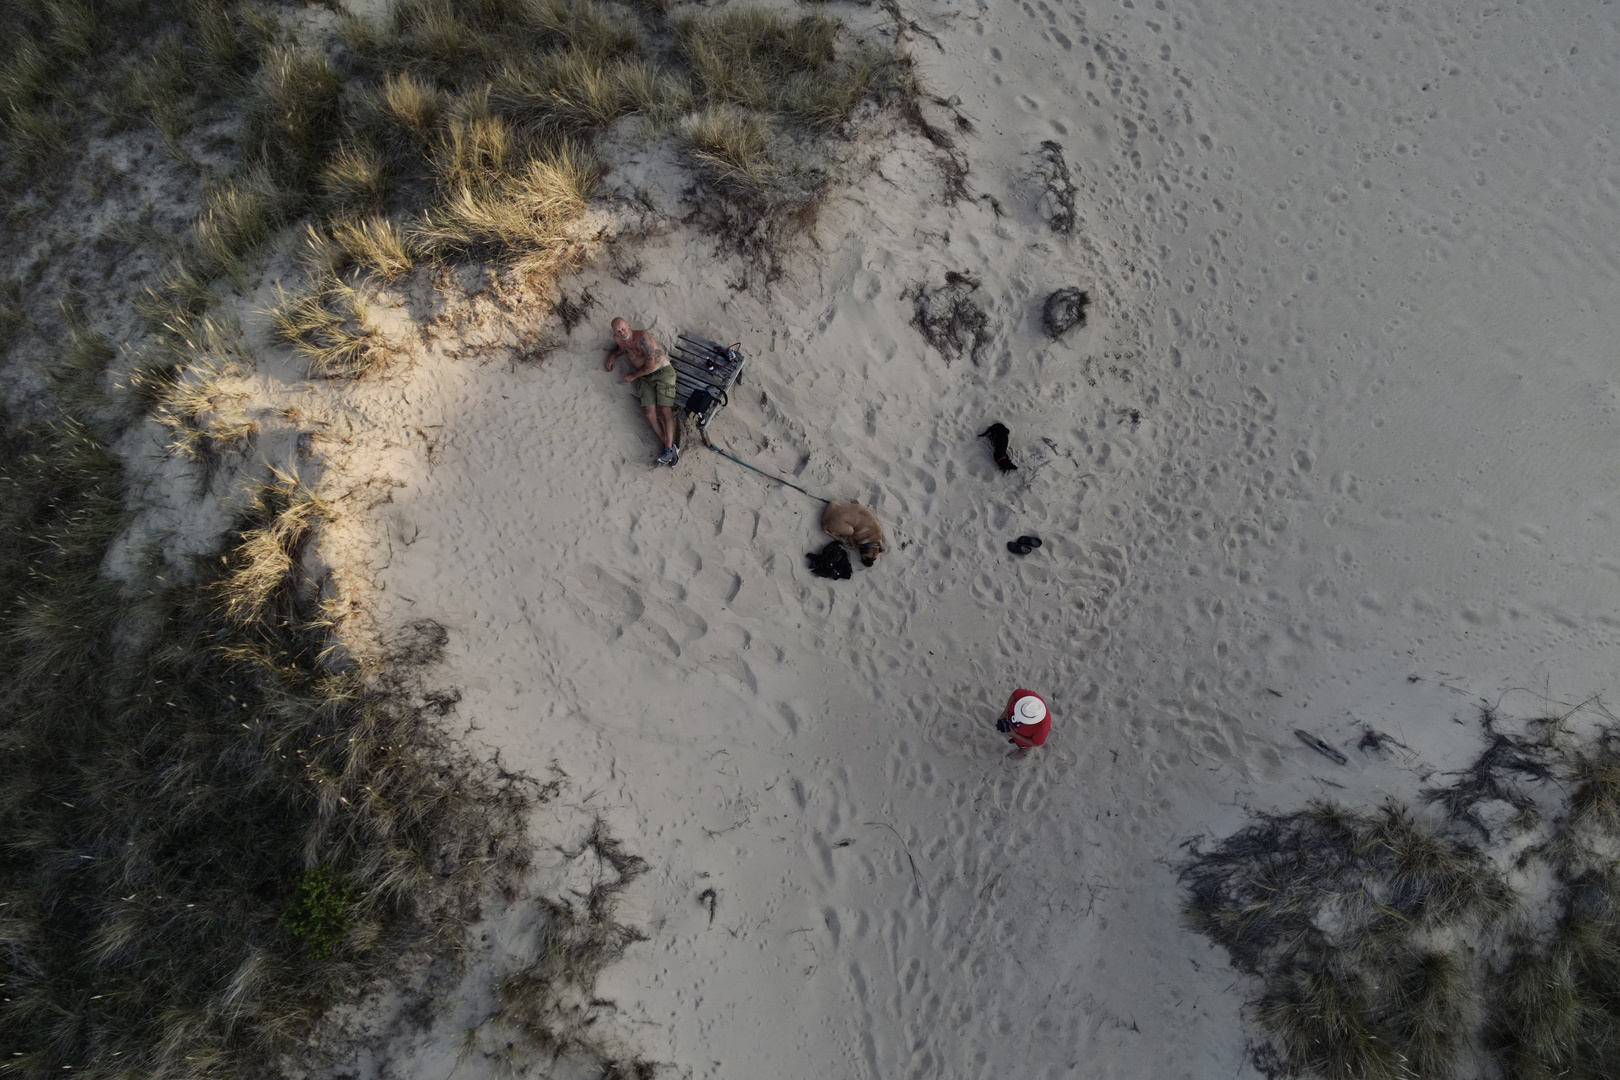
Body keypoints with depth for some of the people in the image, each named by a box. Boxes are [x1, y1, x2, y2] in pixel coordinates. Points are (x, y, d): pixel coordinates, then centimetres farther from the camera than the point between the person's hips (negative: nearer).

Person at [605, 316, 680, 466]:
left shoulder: (642, 337, -15)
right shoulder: (618, 339, 8)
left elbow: (651, 364, -18)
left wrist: (633, 376, -7)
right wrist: (613, 355, 14)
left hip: (663, 371, -6)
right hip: (645, 378, 6)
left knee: (665, 410, -20)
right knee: (650, 414, -15)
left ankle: (668, 449, -22)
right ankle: (671, 448, -16)